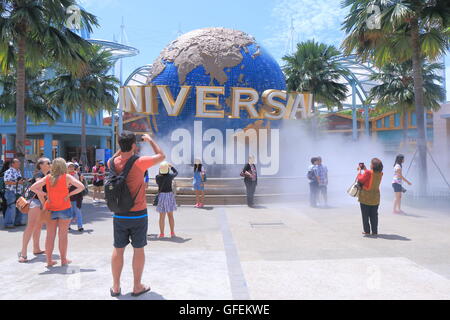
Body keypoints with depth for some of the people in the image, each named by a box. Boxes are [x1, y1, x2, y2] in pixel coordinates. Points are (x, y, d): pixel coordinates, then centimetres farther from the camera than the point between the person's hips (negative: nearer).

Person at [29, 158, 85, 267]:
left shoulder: (48, 177, 1)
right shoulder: (67, 177, -7)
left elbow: (33, 187, -3)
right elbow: (81, 187, -15)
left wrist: (44, 194, 0)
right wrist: (70, 194, -8)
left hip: (50, 209, 3)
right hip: (64, 209, -3)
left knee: (50, 235, 10)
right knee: (63, 235, 7)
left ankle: (49, 260, 16)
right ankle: (63, 260, 15)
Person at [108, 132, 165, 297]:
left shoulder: (112, 163, -4)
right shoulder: (139, 163, -18)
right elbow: (161, 156, -2)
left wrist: (123, 147, 18)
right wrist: (150, 140, 9)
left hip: (119, 215, 4)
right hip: (138, 215, -4)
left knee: (118, 250, 13)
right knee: (138, 250, 8)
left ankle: (116, 287, 23)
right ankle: (137, 287, 19)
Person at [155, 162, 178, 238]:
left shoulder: (157, 177, -10)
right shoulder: (170, 176, -9)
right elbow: (176, 172, 12)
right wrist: (171, 166, 24)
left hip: (161, 196, -1)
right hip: (169, 195, 1)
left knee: (162, 216, 6)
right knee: (170, 215, 12)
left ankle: (161, 233, 10)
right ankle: (172, 233, 16)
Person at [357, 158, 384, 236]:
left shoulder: (368, 172, -20)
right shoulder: (380, 174, -2)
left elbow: (360, 180, -9)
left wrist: (359, 170, 2)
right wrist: (365, 169, 18)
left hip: (365, 197, -5)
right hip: (375, 198, 5)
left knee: (365, 215, 7)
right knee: (374, 215, 12)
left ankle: (367, 231, 12)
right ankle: (374, 231, 14)